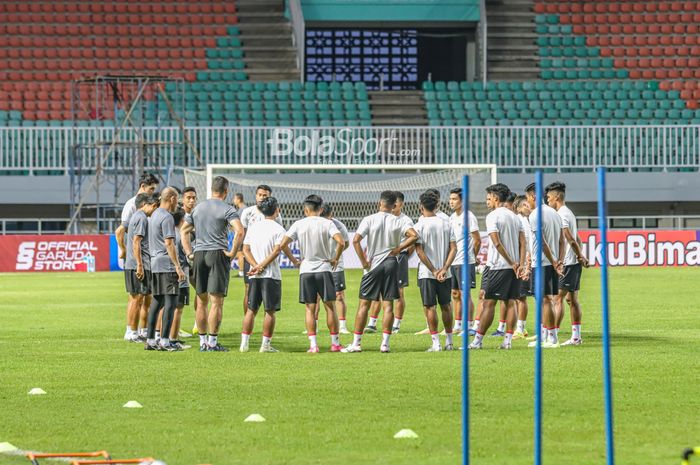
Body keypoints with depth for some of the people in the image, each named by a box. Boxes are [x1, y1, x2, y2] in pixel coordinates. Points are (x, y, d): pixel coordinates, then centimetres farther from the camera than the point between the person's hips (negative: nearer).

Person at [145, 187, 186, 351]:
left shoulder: (154, 215, 18)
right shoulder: (167, 217, -11)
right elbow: (169, 244, -17)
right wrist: (178, 267, -17)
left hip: (154, 264, 9)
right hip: (167, 265, -9)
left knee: (157, 301, 12)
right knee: (171, 302, -8)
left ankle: (150, 341, 13)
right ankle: (164, 341, -11)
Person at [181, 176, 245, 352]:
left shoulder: (198, 207, 14)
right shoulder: (227, 209, -5)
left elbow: (183, 231, 19)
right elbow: (240, 231, -19)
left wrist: (189, 253, 15)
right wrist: (233, 253, -10)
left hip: (199, 255, 5)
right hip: (218, 254, -5)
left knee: (202, 301, 11)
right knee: (216, 301, -4)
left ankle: (202, 341, 14)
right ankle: (212, 342, -6)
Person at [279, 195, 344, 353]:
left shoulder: (299, 224, 1)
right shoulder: (327, 223, -3)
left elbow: (283, 244, -4)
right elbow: (341, 242, -16)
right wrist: (335, 259, -1)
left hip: (306, 270, 1)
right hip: (324, 269, -1)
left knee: (310, 309, 5)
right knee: (330, 307, 7)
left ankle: (313, 344, -3)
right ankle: (335, 343, 9)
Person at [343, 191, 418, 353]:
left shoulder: (369, 220, -5)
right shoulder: (398, 222, -1)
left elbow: (356, 240, -14)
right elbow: (414, 236, -13)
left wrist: (364, 262, -7)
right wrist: (398, 249, -4)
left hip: (373, 265, -1)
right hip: (391, 263, 1)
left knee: (364, 304, 5)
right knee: (388, 305, 4)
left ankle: (356, 343, 4)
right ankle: (385, 344, 0)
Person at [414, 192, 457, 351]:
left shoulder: (420, 225, -7)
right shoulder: (446, 224, 5)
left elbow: (419, 251, -13)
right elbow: (453, 248, -1)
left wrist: (433, 270, -12)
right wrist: (444, 268, -9)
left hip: (427, 274, -4)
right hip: (445, 274, 4)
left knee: (429, 307, 1)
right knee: (446, 306, 14)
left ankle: (436, 343, -3)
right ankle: (449, 342, 19)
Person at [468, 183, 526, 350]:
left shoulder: (493, 216, -9)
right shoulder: (514, 217, 14)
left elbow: (497, 242, -17)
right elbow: (522, 242, 7)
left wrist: (511, 263, -12)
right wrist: (521, 264, -1)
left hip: (498, 266, -7)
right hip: (514, 266, 7)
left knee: (489, 303, -3)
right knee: (510, 303, 6)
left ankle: (477, 341, -1)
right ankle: (508, 340, 2)